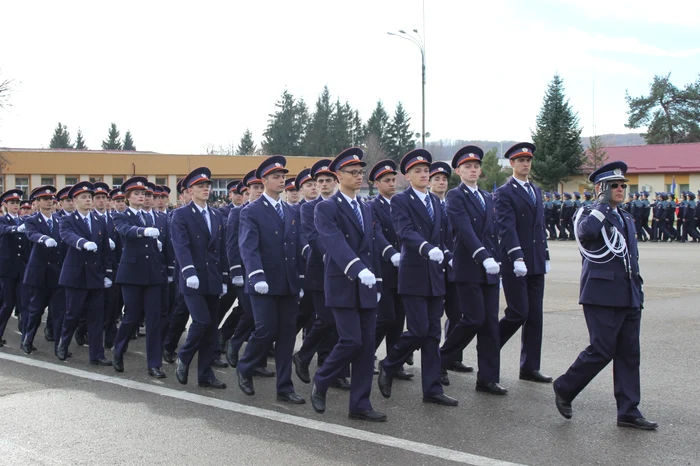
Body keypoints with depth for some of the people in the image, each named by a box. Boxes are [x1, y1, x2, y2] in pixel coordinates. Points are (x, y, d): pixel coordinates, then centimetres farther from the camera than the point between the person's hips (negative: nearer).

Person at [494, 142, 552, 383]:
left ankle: (530, 367, 12)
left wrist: (545, 256, 16)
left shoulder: (536, 191, 18)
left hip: (536, 264, 7)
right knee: (518, 313, -9)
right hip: (514, 264, -7)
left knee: (535, 316, 6)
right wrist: (517, 258, -26)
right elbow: (507, 228, -17)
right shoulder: (504, 193, -6)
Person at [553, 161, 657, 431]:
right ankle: (564, 389, 12)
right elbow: (586, 230, -30)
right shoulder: (589, 215, -4)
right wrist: (603, 203, -18)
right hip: (602, 295, -8)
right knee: (601, 351, -8)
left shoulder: (627, 219, 21)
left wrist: (638, 292, 20)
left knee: (629, 354, 6)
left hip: (628, 297, 8)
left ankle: (628, 412, 11)